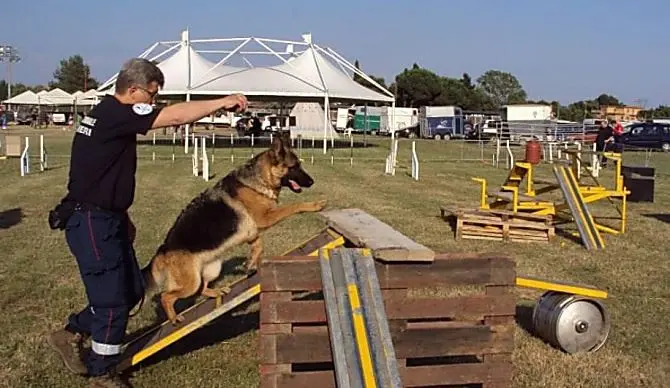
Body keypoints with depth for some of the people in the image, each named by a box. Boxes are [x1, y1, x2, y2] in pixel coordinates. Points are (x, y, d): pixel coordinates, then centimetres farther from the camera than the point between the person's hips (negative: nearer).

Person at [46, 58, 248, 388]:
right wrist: (223, 102, -17)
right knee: (112, 300, 0)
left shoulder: (108, 115, 14)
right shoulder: (115, 113, -18)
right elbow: (175, 116, -26)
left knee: (132, 290, 16)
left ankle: (71, 335, 29)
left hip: (106, 219, 10)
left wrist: (122, 218, 22)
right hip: (92, 224, -10)